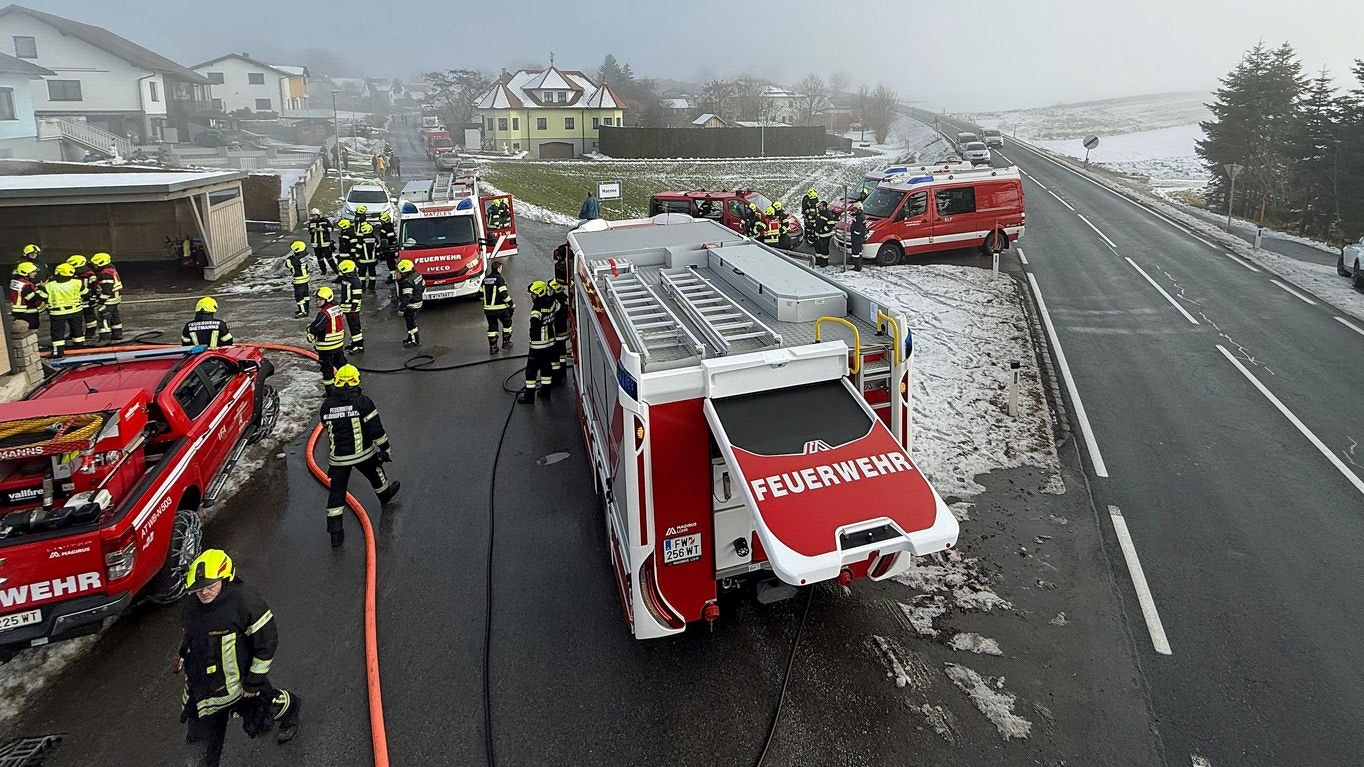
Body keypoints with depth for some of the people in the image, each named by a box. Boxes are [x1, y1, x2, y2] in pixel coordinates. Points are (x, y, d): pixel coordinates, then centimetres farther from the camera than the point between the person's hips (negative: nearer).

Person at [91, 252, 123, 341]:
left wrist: (102, 302, -20)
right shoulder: (112, 270, 13)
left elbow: (106, 290, -23)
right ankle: (117, 334, 29)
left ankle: (104, 339, -8)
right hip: (115, 299, 11)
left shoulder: (105, 274, -19)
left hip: (109, 301, -11)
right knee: (115, 317, 19)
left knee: (104, 319, -8)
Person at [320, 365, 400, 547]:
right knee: (375, 473, 27)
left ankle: (335, 532, 5)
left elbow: (327, 426, 15)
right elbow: (376, 430, -13)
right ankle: (385, 494, 55)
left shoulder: (327, 405, -2)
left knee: (336, 491, 6)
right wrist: (385, 449, -1)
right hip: (363, 453, -2)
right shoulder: (363, 402, -13)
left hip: (337, 457, 2)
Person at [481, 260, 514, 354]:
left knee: (492, 326, 11)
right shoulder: (499, 279, -14)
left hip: (488, 308, 6)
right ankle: (506, 342, 21)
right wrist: (512, 304, -7)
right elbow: (504, 294, -18)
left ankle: (492, 347, 10)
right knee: (507, 323, 16)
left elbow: (481, 294, 13)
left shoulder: (485, 279, 7)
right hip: (500, 308, -6)